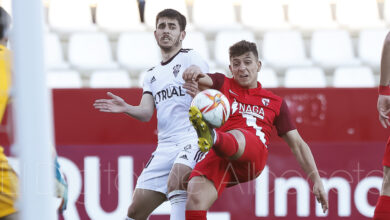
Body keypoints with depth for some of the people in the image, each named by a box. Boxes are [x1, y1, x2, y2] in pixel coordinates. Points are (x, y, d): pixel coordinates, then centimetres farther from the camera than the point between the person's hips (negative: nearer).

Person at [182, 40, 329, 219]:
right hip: (219, 154, 1)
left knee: (235, 136, -40)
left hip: (253, 157, -1)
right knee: (196, 197, -31)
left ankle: (212, 137, -73)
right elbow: (200, 79, 3)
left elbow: (297, 144, 27)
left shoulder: (275, 102, 27)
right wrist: (193, 71, -24)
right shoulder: (222, 84, 25)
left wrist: (316, 180, 17)